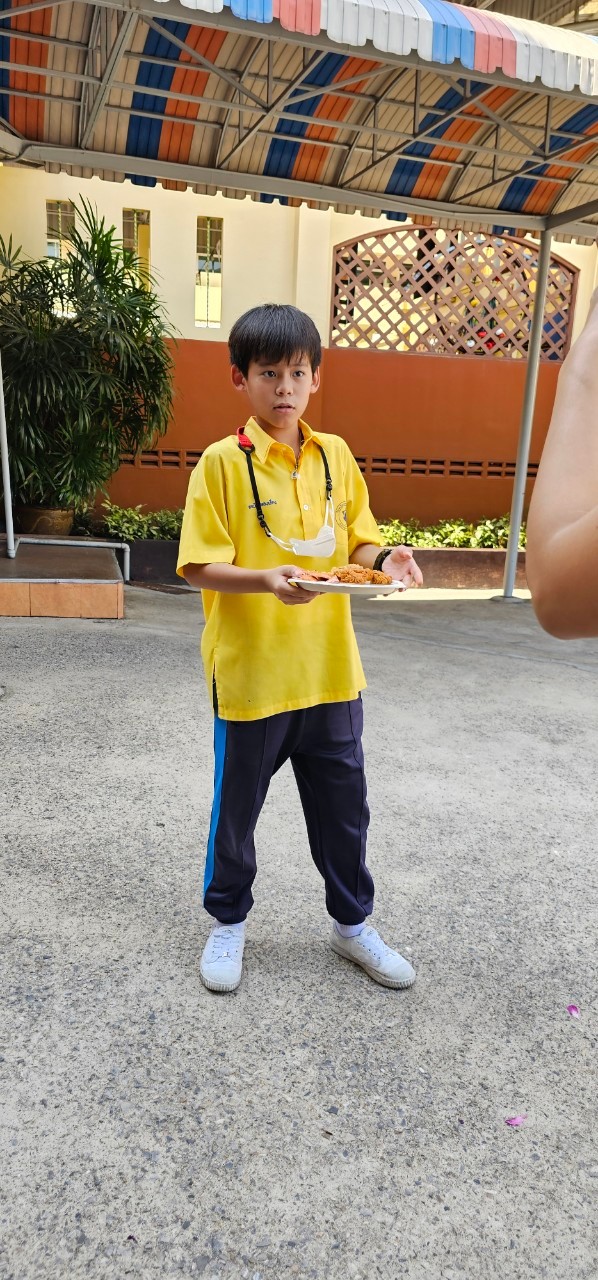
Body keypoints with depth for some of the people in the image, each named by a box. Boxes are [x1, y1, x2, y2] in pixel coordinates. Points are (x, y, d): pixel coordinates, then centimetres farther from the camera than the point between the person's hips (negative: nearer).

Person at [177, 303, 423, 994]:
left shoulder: (335, 455, 5)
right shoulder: (222, 462, -8)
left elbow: (355, 541, 10)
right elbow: (200, 566, -12)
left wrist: (384, 559, -11)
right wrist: (266, 580, -28)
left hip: (330, 671, 4)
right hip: (250, 673, -3)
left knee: (344, 805, 16)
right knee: (237, 805, 14)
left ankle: (352, 922, 39)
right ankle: (228, 921, 39)